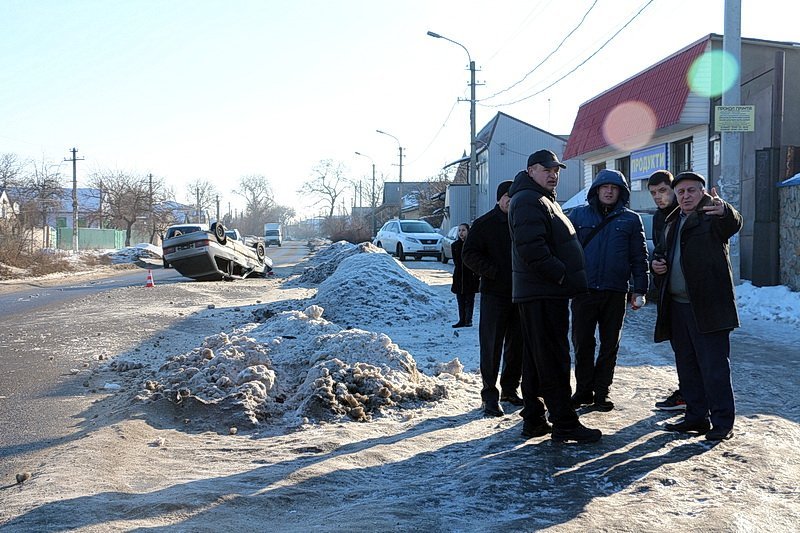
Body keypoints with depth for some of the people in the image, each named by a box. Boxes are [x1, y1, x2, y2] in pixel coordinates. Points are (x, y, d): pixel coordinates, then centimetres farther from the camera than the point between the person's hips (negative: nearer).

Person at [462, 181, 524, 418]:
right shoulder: (484, 224, -1)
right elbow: (469, 254, -4)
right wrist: (492, 271, -16)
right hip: (494, 293, -4)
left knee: (517, 344, 10)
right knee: (491, 345, -4)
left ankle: (510, 389, 24)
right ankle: (490, 394, 2)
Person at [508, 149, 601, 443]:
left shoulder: (545, 201, 23)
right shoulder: (528, 201, -12)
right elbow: (531, 248, -24)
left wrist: (562, 275, 18)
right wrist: (559, 273, -19)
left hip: (542, 293, 11)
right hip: (543, 294, -11)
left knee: (536, 358, 13)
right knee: (553, 358, -8)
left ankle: (533, 419, 19)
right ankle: (564, 423, -5)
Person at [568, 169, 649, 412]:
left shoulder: (631, 219, 7)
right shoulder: (578, 215, 7)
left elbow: (639, 257, 7)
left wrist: (640, 289, 1)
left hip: (615, 292, 1)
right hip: (583, 290, 0)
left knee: (610, 345, 7)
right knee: (582, 343, 2)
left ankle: (601, 392, 16)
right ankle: (583, 390, 14)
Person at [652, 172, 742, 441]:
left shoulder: (711, 216, -5)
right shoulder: (673, 222, 19)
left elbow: (734, 223, -28)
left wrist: (724, 210, -52)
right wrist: (658, 263, 8)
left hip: (707, 305, -8)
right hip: (677, 305, 8)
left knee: (714, 366, -4)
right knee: (686, 364, 13)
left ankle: (722, 422, 3)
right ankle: (696, 417, 23)